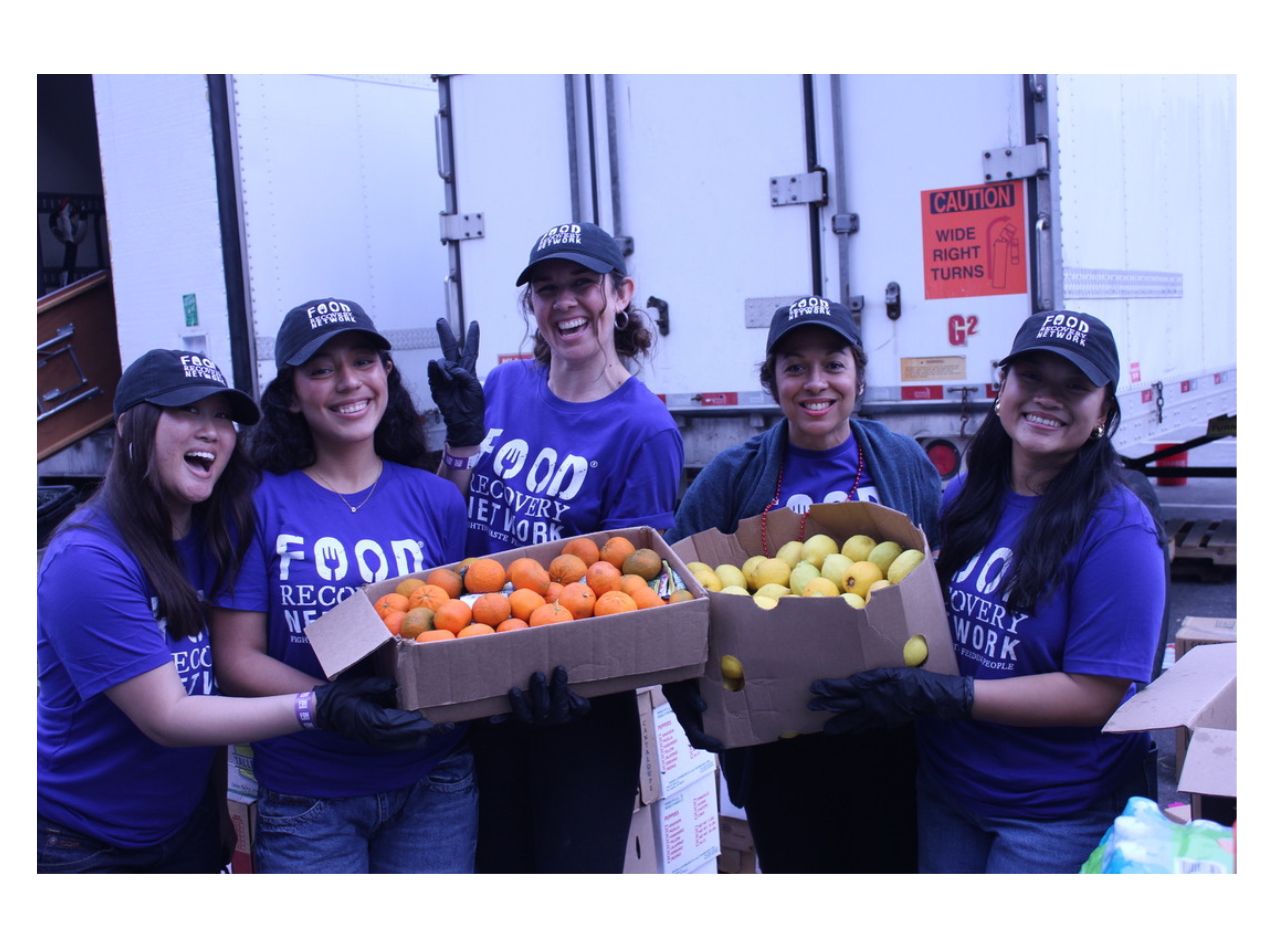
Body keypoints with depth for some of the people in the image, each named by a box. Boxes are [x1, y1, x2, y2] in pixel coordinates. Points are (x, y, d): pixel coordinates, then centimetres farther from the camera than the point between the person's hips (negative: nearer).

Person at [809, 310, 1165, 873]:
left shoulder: (1116, 528, -17)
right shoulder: (964, 498, 0)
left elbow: (1095, 696, -20)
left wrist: (939, 696, -25)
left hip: (1058, 815, -5)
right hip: (946, 791, 5)